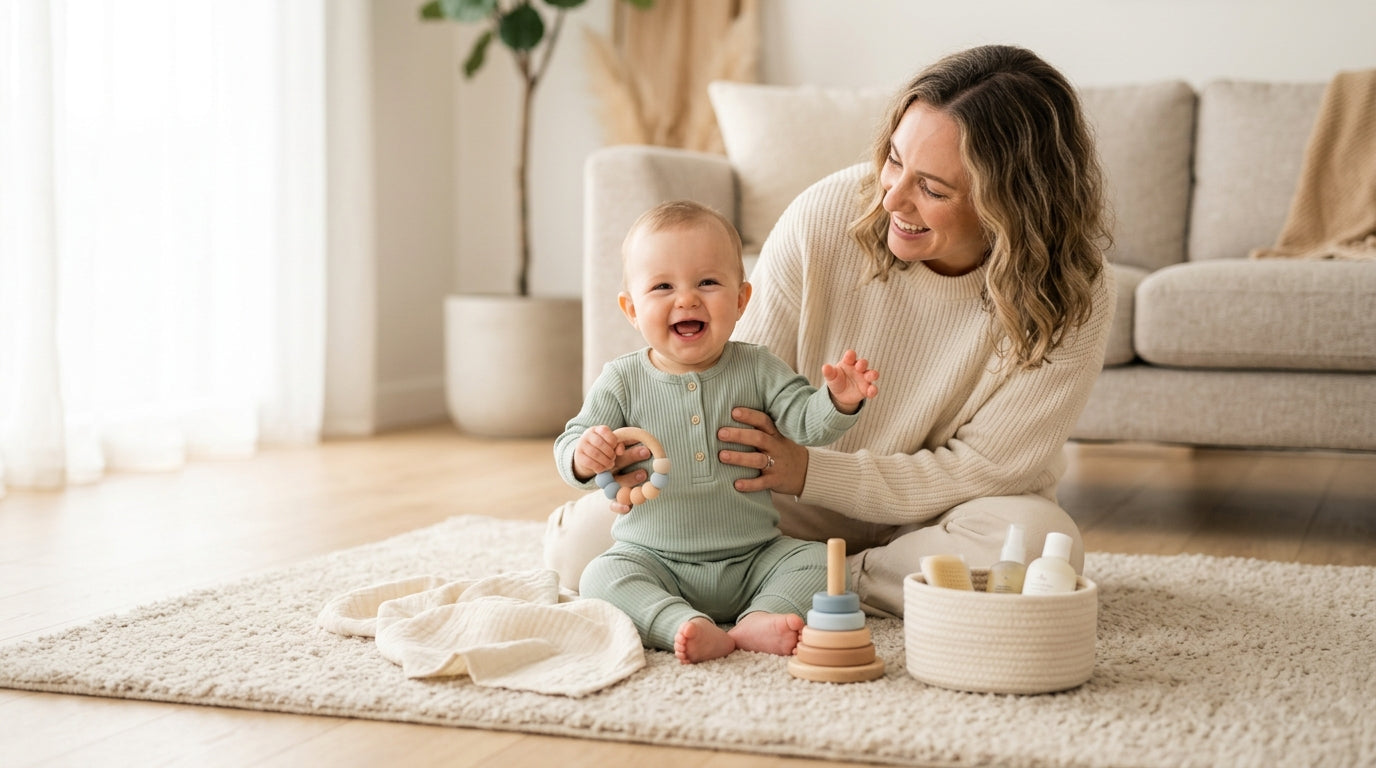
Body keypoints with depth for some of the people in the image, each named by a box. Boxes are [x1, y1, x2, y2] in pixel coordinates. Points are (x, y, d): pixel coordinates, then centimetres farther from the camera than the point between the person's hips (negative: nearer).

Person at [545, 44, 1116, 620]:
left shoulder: (1073, 297, -22)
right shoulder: (826, 216, -20)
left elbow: (979, 470, -18)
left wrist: (806, 471, -29)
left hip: (929, 518, 0)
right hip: (802, 504, 1)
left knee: (1039, 541, -37)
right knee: (581, 537, -16)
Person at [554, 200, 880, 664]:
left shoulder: (756, 370, 0)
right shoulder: (623, 381, -4)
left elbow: (805, 421, -8)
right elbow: (568, 446, -4)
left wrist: (839, 401, -30)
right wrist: (585, 457, -30)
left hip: (752, 561, 1)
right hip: (655, 563, -1)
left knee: (818, 561, -16)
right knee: (601, 578, -26)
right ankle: (689, 627, -40)